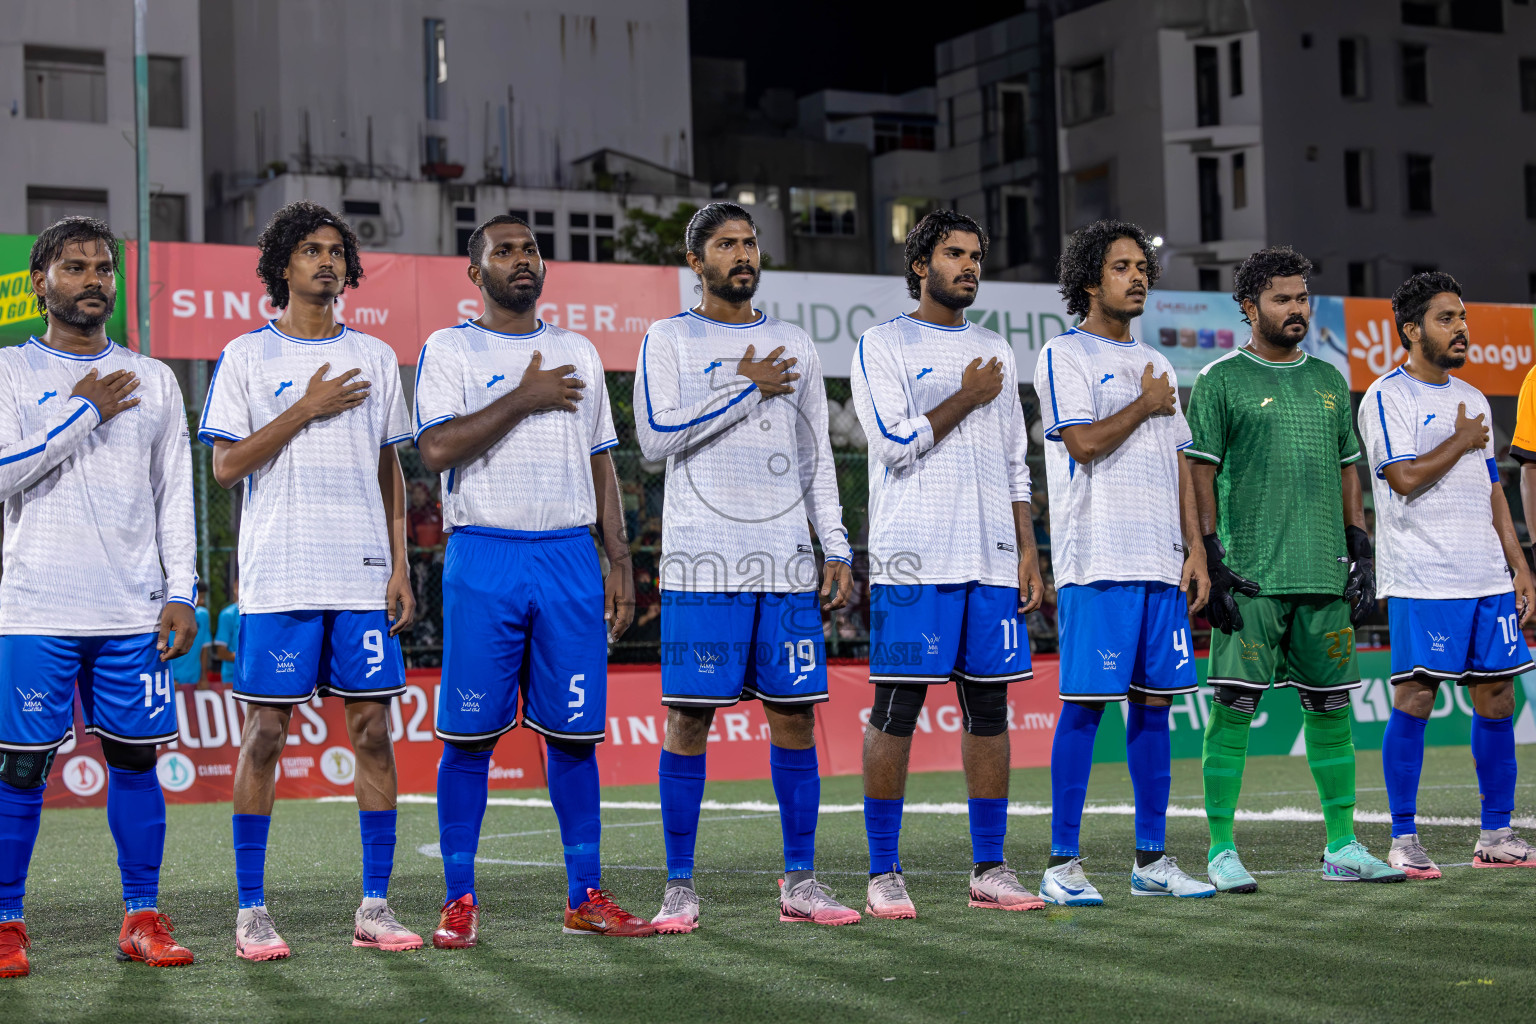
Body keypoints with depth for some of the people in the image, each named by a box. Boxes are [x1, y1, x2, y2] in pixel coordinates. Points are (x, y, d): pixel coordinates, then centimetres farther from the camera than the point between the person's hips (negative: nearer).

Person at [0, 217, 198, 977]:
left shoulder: (152, 379, 13)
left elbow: (175, 494, 12)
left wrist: (181, 593, 3)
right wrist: (84, 411, -9)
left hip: (134, 612, 3)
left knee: (135, 758, 4)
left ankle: (142, 920, 12)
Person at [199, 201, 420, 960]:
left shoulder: (375, 358, 13)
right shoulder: (247, 356, 4)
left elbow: (389, 470, 15)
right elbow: (225, 465, -4)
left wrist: (400, 564, 6)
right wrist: (306, 409, -11)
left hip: (362, 579, 3)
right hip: (277, 578, -3)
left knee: (373, 730, 1)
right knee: (265, 734, -1)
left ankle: (375, 906, 7)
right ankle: (251, 910, 7)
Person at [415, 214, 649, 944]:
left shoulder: (579, 353, 16)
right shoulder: (451, 350, 3)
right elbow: (436, 450, -12)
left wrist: (619, 562, 10)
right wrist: (525, 398, -11)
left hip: (570, 556, 3)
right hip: (484, 559, -3)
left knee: (574, 732, 3)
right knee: (469, 734, -1)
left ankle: (586, 897, 10)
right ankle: (460, 899, 7)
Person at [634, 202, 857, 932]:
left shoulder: (794, 346, 16)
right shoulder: (670, 340, 4)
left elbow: (817, 459, 17)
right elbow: (654, 437, -10)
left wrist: (838, 549, 9)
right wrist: (745, 389, -11)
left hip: (786, 562, 4)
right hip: (702, 562, -4)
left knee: (794, 713, 3)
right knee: (689, 716, -3)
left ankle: (800, 884, 11)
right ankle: (679, 887, 4)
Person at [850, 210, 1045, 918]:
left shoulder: (995, 353, 18)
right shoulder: (882, 346, 2)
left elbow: (1014, 465, 19)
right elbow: (893, 444, -11)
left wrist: (1027, 552, 11)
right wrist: (967, 398, -5)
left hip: (991, 558, 5)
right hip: (912, 559, -5)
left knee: (988, 706, 5)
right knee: (895, 711, -4)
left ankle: (989, 869, 12)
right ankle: (883, 873, 2)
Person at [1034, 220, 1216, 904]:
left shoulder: (1157, 365, 20)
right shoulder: (1065, 355, -2)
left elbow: (1179, 466, 20)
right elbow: (1084, 443, -14)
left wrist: (1195, 549, 11)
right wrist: (1145, 405, -1)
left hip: (1162, 563, 7)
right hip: (1097, 562, -7)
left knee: (1154, 703, 7)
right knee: (1084, 706, -7)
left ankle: (1152, 860, 14)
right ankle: (1062, 863, -2)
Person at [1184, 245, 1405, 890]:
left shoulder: (1329, 381, 17)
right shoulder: (1220, 381, -1)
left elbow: (1347, 472, 21)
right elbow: (1200, 476, -4)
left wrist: (1361, 553, 13)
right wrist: (1212, 563, -11)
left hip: (1326, 575, 5)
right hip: (1251, 576, -5)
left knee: (1330, 707, 8)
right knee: (1234, 707, -6)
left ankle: (1343, 847, 15)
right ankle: (1222, 851, 0)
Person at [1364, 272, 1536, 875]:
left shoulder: (1471, 399, 18)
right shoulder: (1386, 398, -5)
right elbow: (1406, 478, -17)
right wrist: (1461, 441, -4)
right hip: (1421, 581, -7)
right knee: (1414, 700, -6)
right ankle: (1403, 841, 0)